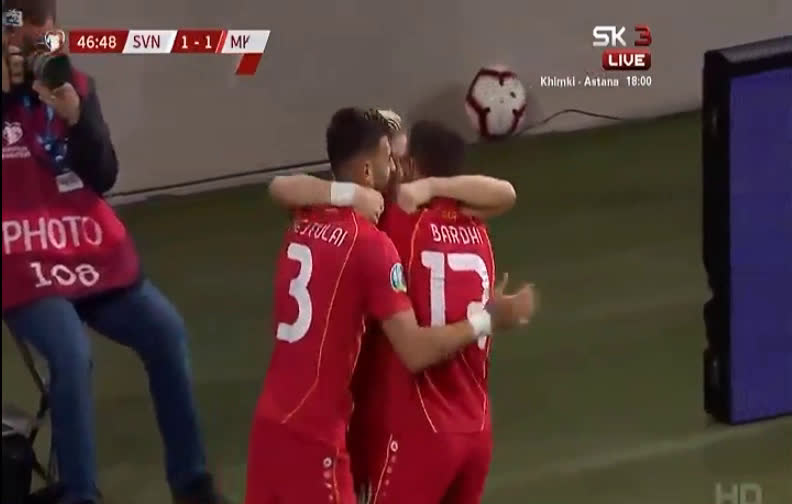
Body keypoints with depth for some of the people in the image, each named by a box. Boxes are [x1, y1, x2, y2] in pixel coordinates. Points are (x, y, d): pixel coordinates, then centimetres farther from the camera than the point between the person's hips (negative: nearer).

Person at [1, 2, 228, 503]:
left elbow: (104, 177, 1)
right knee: (72, 354, -28)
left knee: (167, 331, -8)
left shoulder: (76, 86, 8)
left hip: (92, 253, 4)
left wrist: (74, 117, -14)